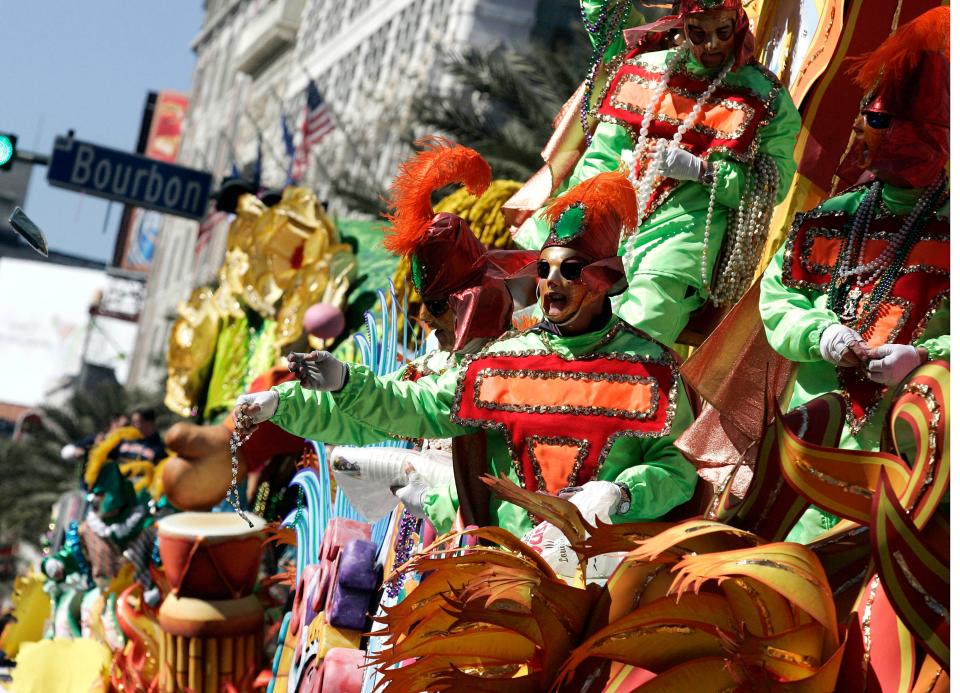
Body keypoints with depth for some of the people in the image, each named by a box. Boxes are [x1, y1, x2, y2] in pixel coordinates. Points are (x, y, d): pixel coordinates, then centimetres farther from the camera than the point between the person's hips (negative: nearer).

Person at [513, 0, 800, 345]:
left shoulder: (765, 97, 5)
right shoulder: (647, 68, 15)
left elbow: (773, 185, -1)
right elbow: (601, 158, 15)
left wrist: (698, 169, -13)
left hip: (683, 230, -4)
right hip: (611, 223, 4)